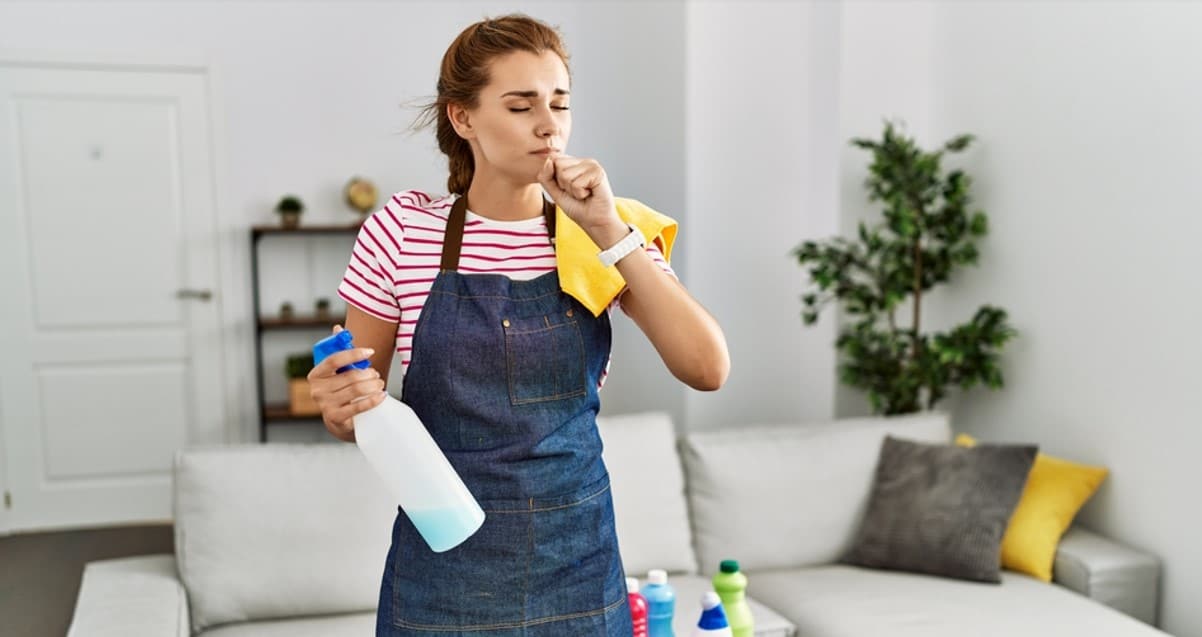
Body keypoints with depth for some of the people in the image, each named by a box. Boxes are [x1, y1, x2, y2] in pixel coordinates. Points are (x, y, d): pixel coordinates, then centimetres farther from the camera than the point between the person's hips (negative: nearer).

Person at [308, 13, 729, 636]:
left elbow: (708, 368, -15)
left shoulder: (603, 235, -2)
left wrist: (609, 230, -20)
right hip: (443, 569, -1)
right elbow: (353, 410, 3)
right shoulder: (403, 228, -7)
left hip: (577, 562, 2)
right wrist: (344, 410, -20)